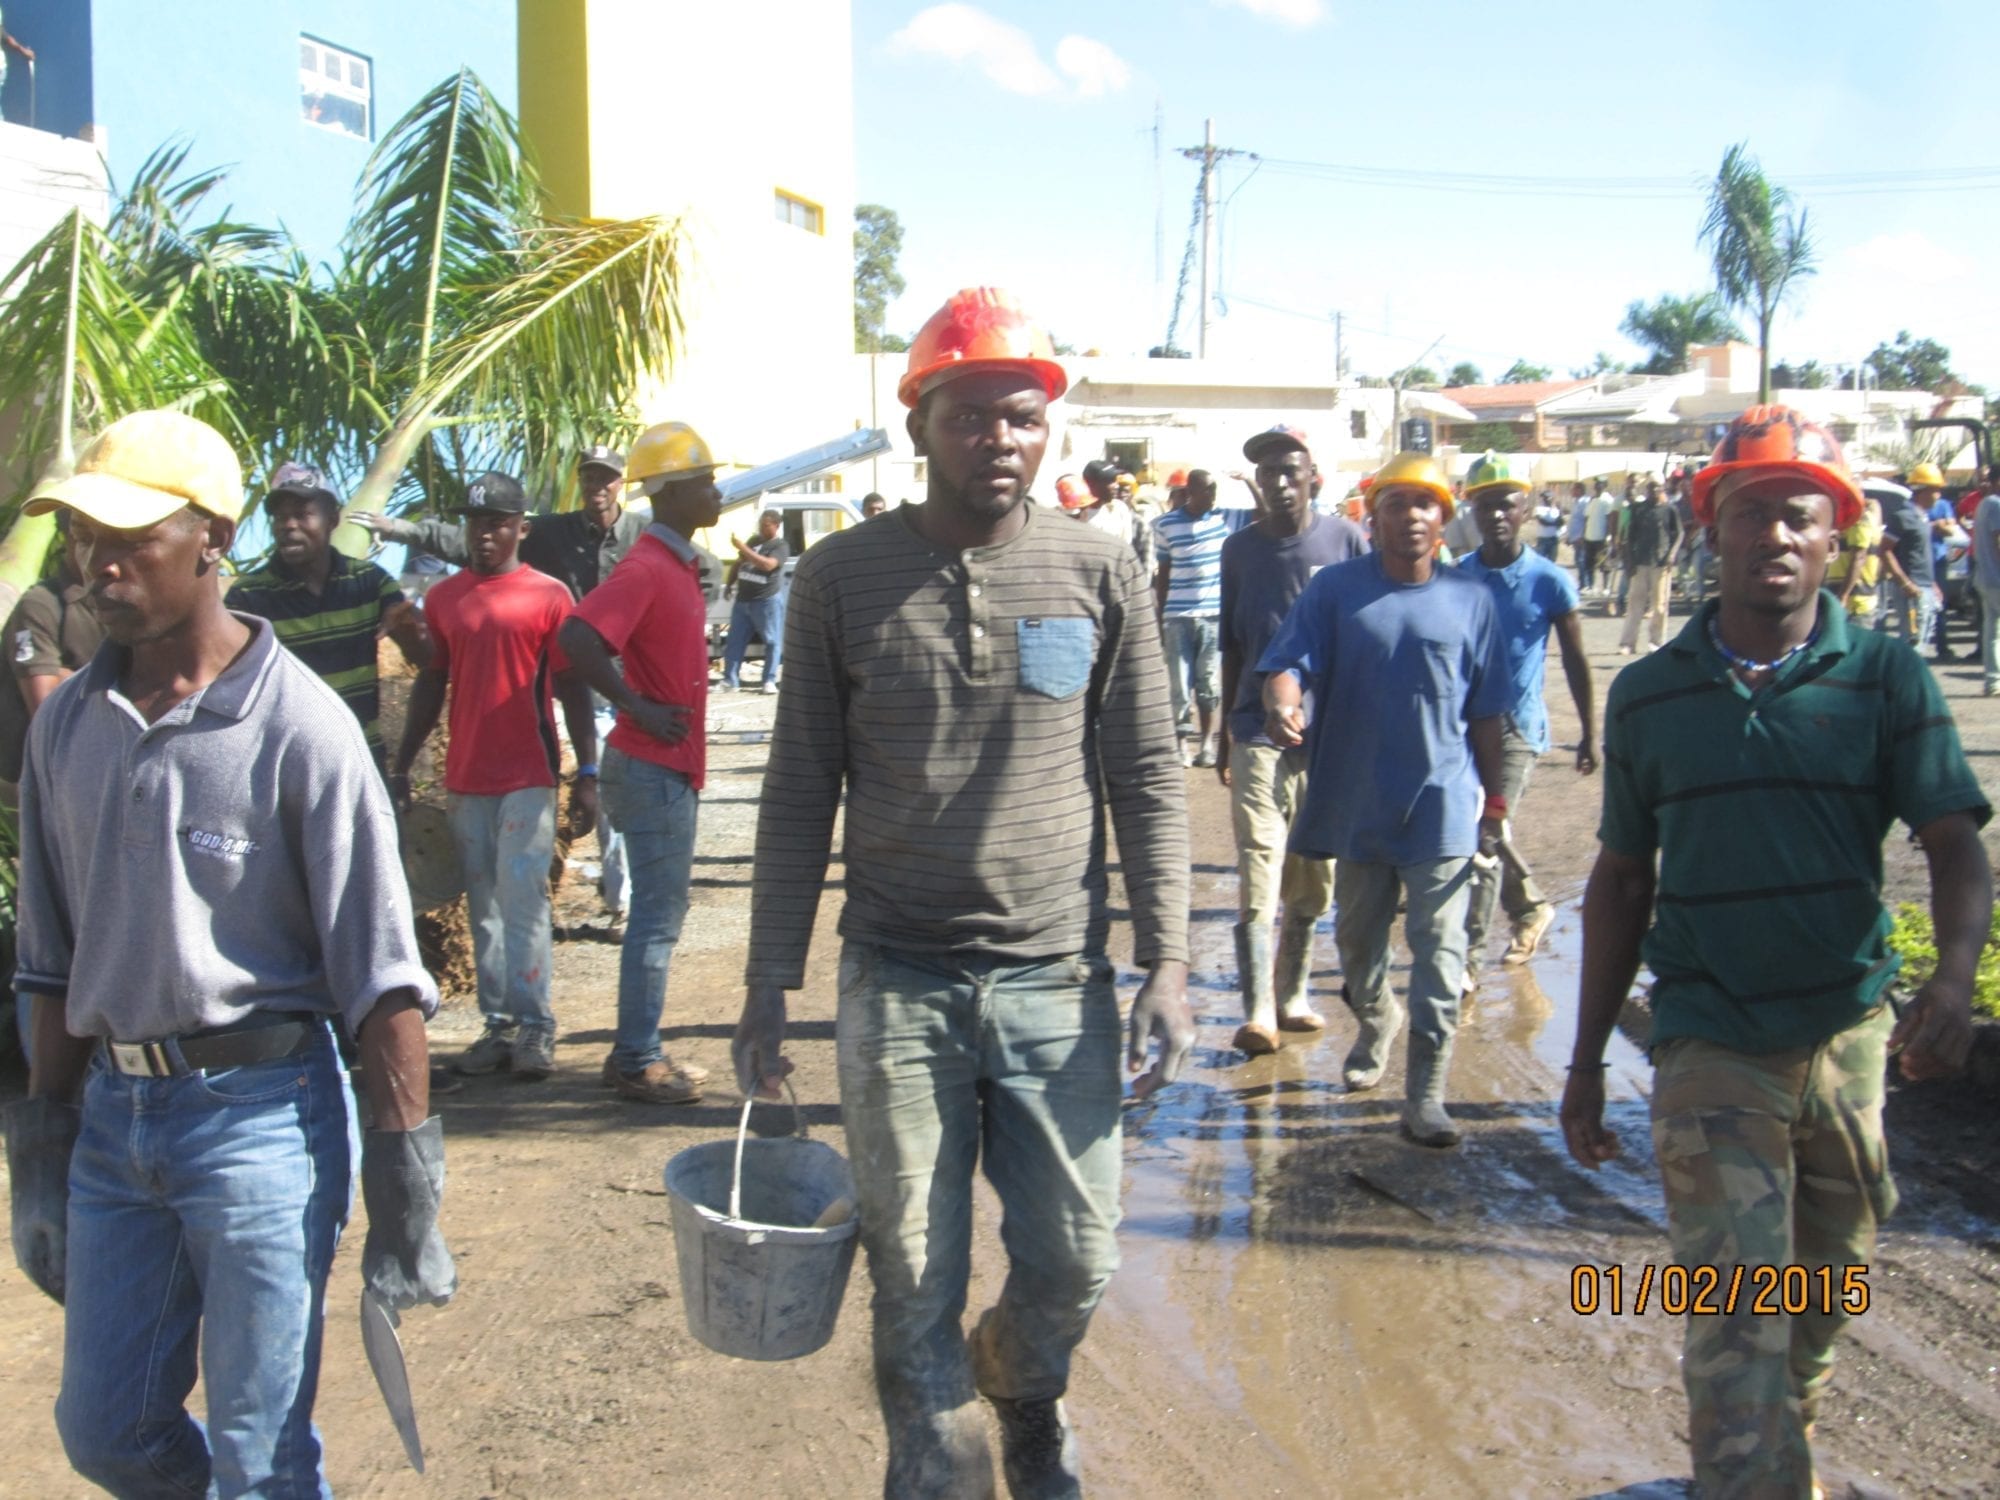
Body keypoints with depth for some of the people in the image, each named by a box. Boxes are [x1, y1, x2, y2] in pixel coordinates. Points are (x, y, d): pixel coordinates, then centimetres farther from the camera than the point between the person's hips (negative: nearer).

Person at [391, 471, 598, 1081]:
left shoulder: (548, 595, -1)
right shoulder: (444, 598, 10)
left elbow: (572, 689, -1)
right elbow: (431, 685, 16)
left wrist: (587, 774, -6)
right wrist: (401, 766, 12)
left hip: (528, 776, -4)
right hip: (465, 779, 4)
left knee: (522, 899, -9)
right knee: (484, 908, 6)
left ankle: (534, 1027, -4)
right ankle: (499, 1025, 11)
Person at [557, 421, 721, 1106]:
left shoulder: (677, 565, 14)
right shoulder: (647, 568, -17)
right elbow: (577, 638, -30)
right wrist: (638, 708, -23)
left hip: (673, 766, 10)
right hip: (654, 766, -10)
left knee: (663, 909, 14)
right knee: (659, 912, -4)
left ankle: (636, 1052, 23)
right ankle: (638, 1063, 5)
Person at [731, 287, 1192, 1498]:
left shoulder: (1103, 574, 1)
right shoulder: (843, 576, -1)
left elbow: (1150, 779, 3)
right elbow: (801, 793, 3)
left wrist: (1168, 962, -4)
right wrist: (771, 984, 1)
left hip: (1060, 983, 1)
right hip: (897, 986, 0)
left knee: (1076, 1261, 8)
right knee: (915, 1287, 6)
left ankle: (1026, 1390, 42)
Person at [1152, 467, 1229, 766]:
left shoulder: (1224, 517, 1)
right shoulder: (1166, 525, 0)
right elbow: (1164, 573, 7)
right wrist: (1159, 615, 7)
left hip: (1215, 613, 1)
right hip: (1178, 615, -1)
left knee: (1209, 681, 6)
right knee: (1179, 683, 2)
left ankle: (1207, 740, 17)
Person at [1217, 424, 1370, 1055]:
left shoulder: (1346, 540, 0)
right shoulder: (1240, 549, 6)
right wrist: (1226, 733, 14)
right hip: (1259, 733, 0)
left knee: (1313, 876, 10)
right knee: (1259, 868, -11)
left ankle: (1292, 995, 24)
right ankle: (1259, 1011, -12)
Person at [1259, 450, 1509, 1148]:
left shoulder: (1470, 598, 1)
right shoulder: (1335, 589, -1)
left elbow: (1484, 712, 6)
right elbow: (1289, 660, -12)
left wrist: (1493, 800, 8)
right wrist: (1281, 703, -36)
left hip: (1441, 804, -1)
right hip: (1356, 800, 1)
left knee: (1439, 953, -3)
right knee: (1357, 937, 19)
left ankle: (1425, 1095, 2)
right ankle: (1375, 1019, 48)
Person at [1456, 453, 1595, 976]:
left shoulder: (1548, 580, -7)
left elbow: (1575, 661, 1)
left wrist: (1590, 733, 2)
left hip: (1517, 724, -4)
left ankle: (1467, 957, -5)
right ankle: (1530, 908, 40)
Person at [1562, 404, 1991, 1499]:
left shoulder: (1886, 678, -2)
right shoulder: (1648, 694, 1)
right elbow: (1620, 883, 7)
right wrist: (1586, 1062, 7)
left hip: (1853, 1039, 1)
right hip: (1710, 1049, -1)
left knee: (1824, 1296, 19)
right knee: (1737, 1327, -9)